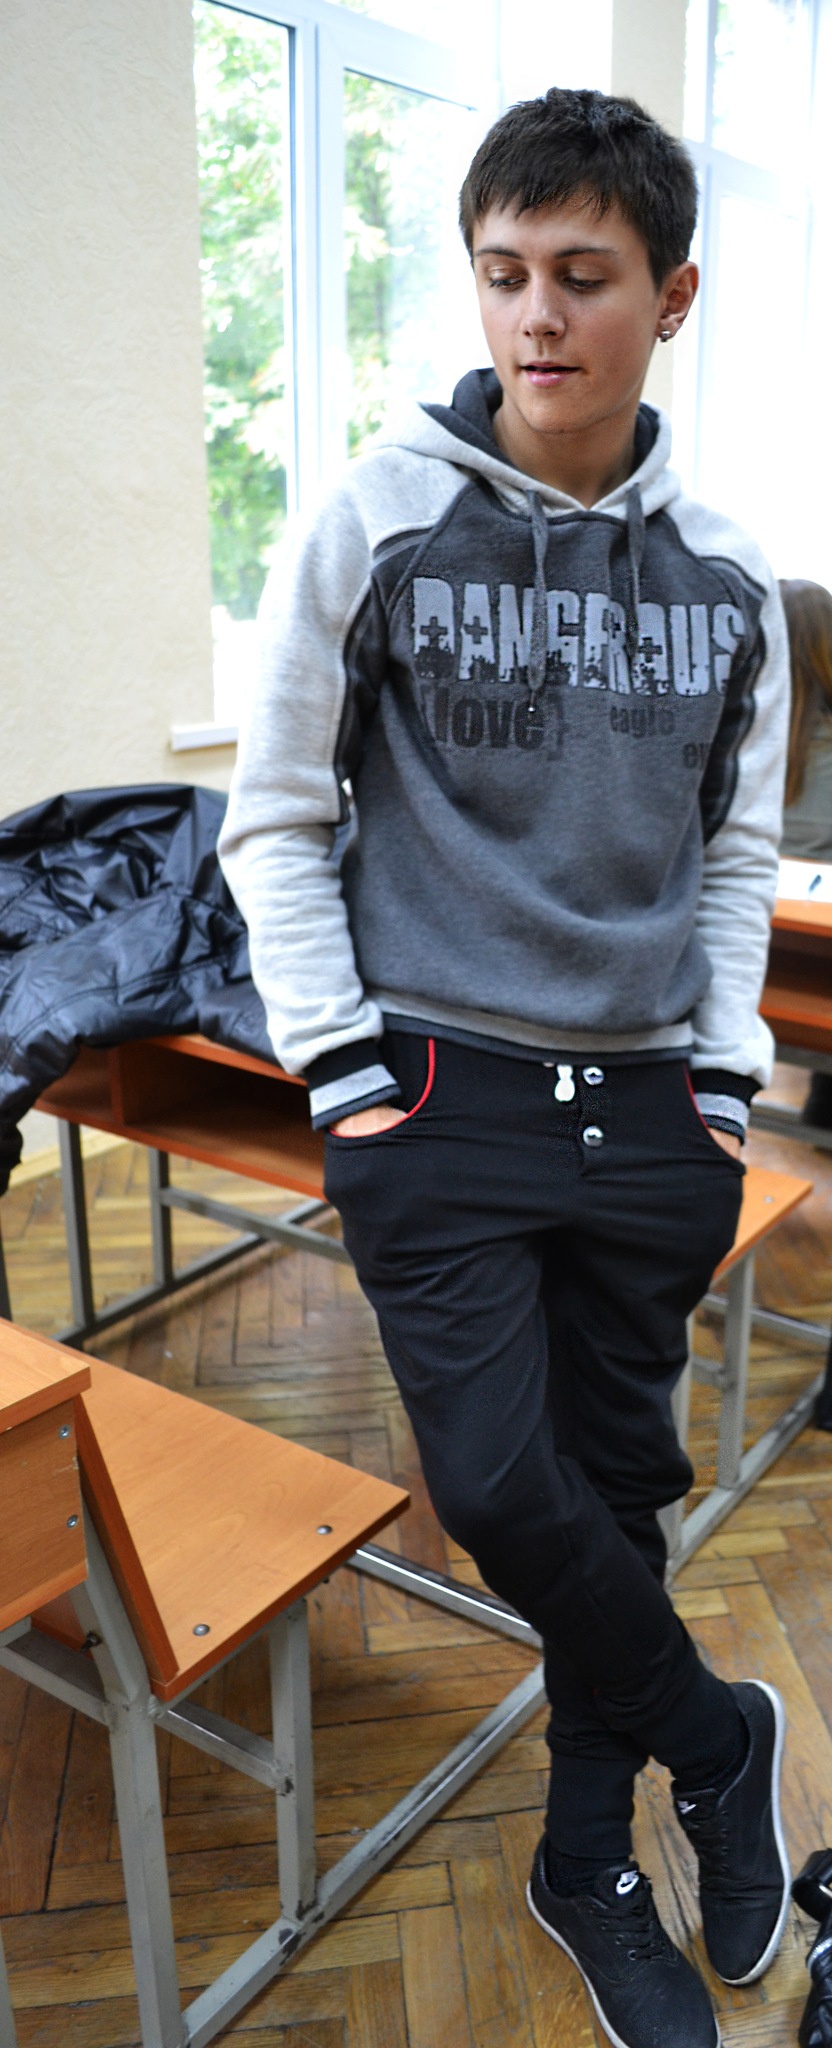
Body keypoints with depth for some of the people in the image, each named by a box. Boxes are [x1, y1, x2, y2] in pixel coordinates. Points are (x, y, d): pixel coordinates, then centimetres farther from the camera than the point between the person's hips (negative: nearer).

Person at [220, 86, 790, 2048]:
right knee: (500, 1488, -11)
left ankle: (588, 1868, 36)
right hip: (438, 1092, -2)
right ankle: (719, 1740, 22)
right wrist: (345, 1064, -6)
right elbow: (274, 819, 0)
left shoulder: (728, 574, 6)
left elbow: (738, 848, 14)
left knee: (619, 1492, 11)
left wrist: (726, 1076, 5)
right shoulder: (377, 522, -3)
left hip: (648, 1109, 3)